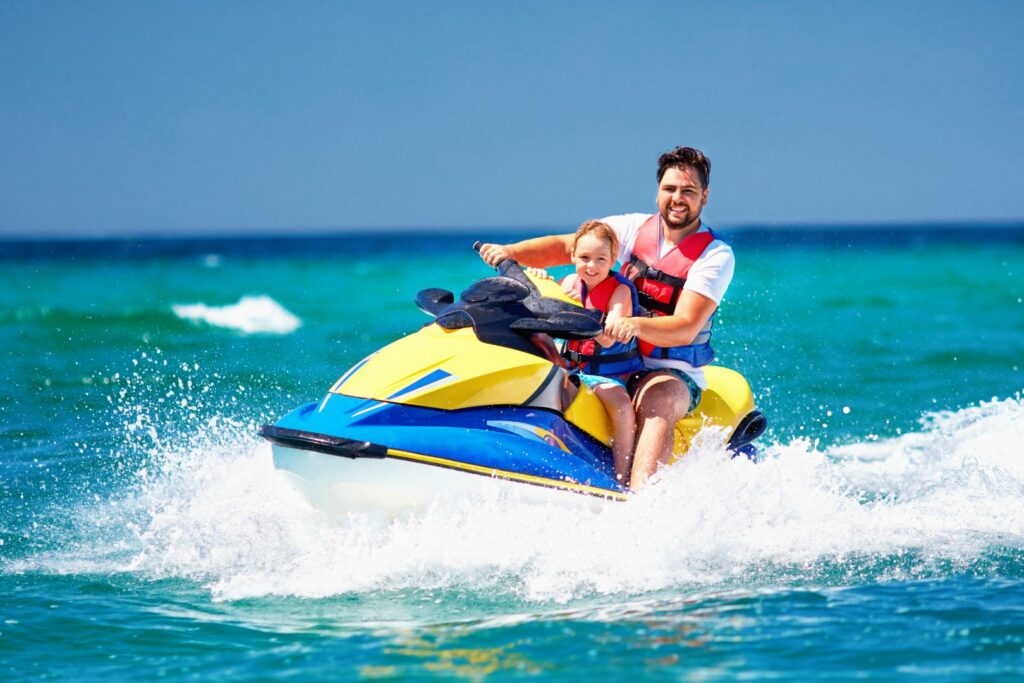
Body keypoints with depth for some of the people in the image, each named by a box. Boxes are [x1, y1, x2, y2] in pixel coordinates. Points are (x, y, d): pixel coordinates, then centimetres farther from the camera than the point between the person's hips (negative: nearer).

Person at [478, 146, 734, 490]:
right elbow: (564, 246, 1)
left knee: (657, 403, -39)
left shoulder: (717, 255, -8)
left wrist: (635, 325, -40)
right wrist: (510, 251, -17)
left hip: (673, 374, -6)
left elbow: (685, 328, -20)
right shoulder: (635, 227, 7)